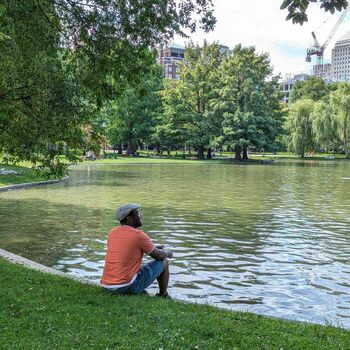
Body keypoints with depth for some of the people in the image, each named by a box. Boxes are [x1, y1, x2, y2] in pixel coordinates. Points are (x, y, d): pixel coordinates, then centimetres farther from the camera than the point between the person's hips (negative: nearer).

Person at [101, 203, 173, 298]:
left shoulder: (112, 232, 6)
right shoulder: (139, 235, -13)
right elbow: (160, 256, -2)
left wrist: (153, 248, 29)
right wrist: (168, 252, 22)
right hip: (127, 287, -7)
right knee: (163, 262, 10)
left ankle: (141, 293, 20)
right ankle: (163, 296, 28)